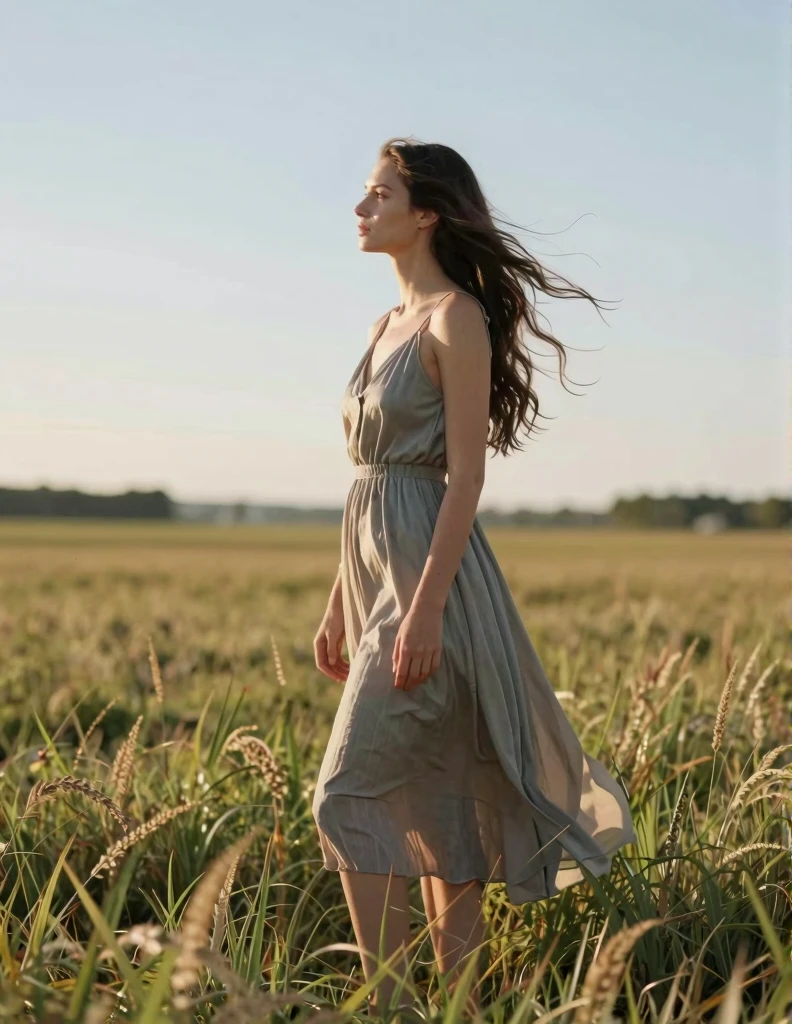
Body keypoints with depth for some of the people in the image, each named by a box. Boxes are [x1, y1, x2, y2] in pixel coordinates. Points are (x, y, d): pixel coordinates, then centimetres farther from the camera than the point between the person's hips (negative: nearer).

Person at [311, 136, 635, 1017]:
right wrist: (338, 605, 18)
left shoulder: (458, 318, -10)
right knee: (429, 805, 11)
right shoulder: (389, 325, 16)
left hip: (431, 572, -9)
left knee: (350, 798, -12)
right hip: (374, 565, 9)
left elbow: (465, 476, -16)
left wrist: (425, 609, -22)